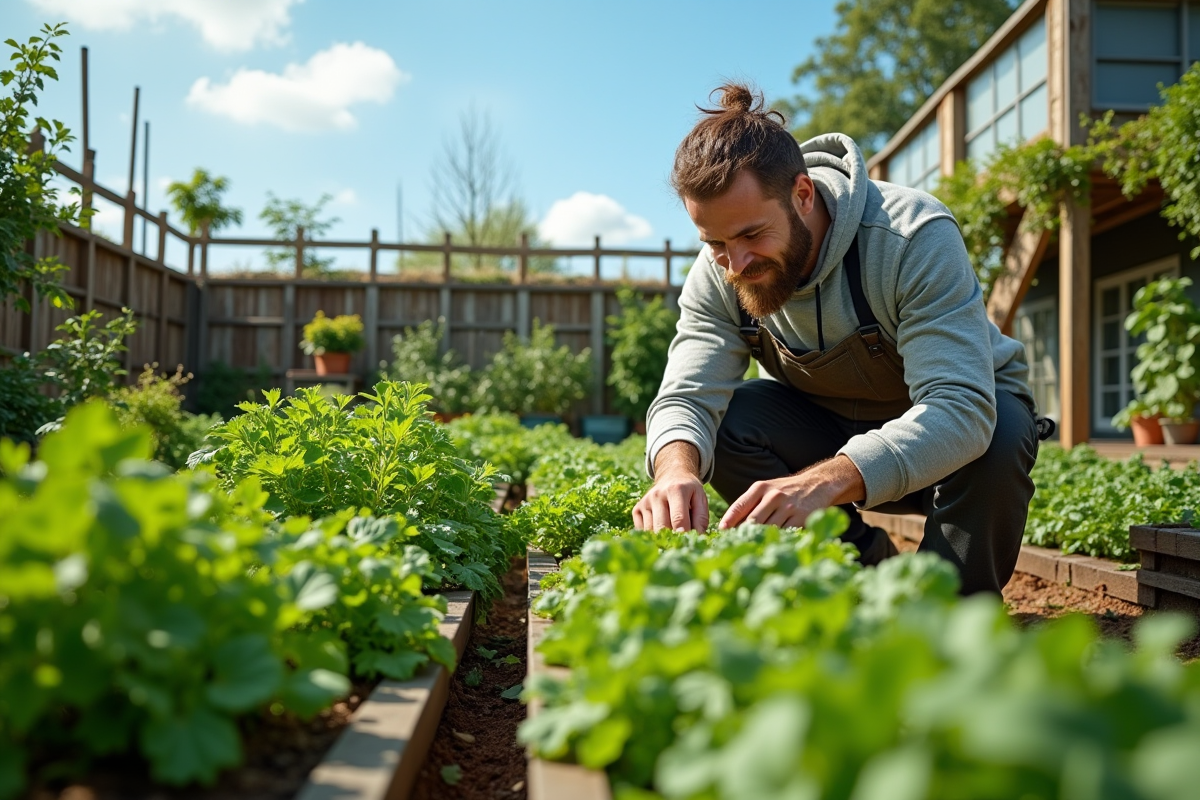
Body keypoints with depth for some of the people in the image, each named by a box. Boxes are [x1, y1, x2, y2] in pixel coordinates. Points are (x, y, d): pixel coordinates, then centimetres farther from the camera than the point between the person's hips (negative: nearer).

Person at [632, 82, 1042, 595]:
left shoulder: (915, 236, -32)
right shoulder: (718, 274, -17)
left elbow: (963, 408, -42)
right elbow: (686, 398, -23)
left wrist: (822, 482, -57)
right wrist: (677, 469, -49)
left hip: (968, 414, -3)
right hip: (832, 428, 4)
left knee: (997, 438, -37)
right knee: (726, 421, -23)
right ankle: (869, 570, -6)